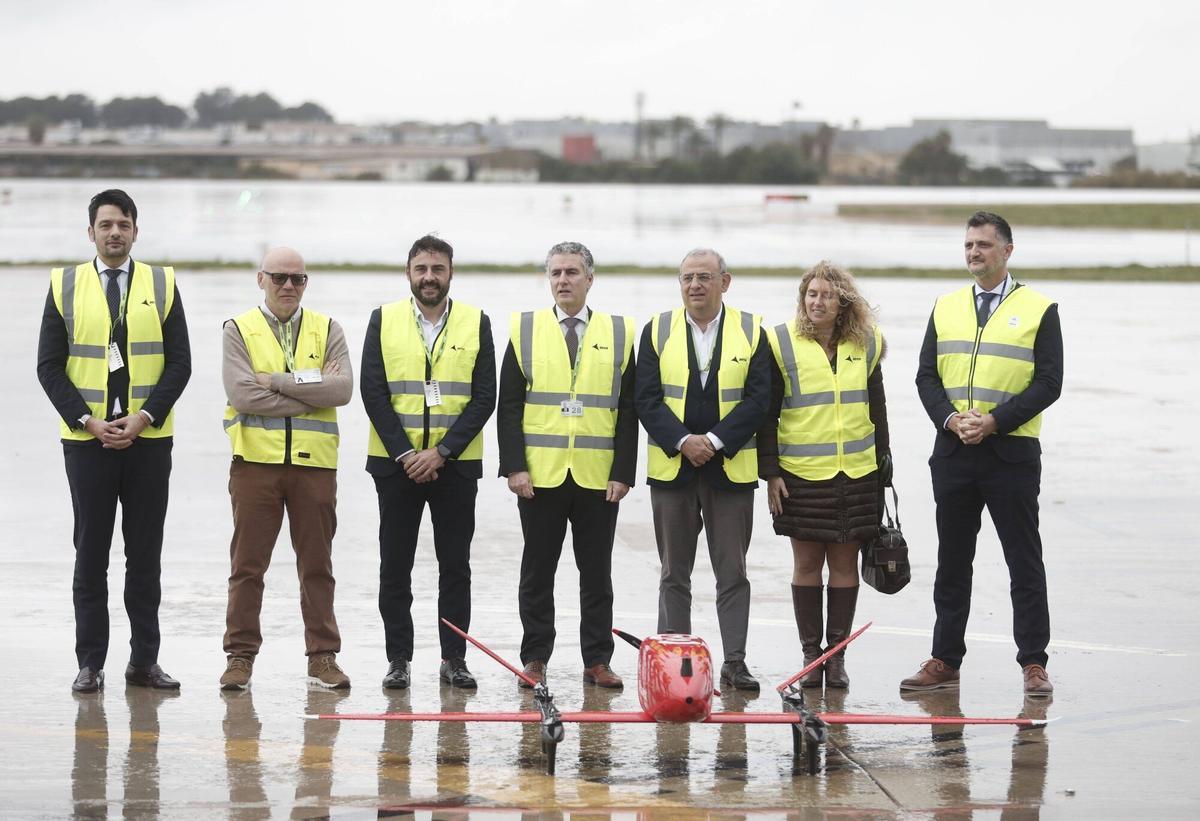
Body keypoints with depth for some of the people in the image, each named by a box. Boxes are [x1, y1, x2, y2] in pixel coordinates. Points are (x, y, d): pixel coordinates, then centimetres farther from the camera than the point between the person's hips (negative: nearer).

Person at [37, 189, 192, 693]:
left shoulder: (162, 285, 5)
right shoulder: (65, 286, 4)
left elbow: (179, 363, 1)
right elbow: (50, 366, 1)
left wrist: (144, 418, -11)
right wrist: (87, 420, -10)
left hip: (149, 440, 1)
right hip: (86, 440, 0)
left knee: (145, 554, 4)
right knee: (91, 553, 2)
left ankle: (144, 661, 10)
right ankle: (90, 663, 6)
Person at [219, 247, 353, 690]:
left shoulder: (327, 330, 10)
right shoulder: (239, 330, 4)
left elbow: (342, 388, -7)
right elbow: (243, 394, -12)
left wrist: (280, 380, -11)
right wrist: (312, 390, -10)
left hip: (314, 462, 2)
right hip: (256, 460, -2)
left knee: (317, 565, 6)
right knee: (247, 565, 1)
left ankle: (323, 656, 11)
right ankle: (241, 655, 7)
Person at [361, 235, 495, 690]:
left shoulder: (476, 323, 2)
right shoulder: (383, 320, 3)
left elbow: (484, 397, -2)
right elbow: (372, 392, -1)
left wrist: (440, 452, -11)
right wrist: (404, 454, -10)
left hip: (455, 464, 0)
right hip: (395, 462, 0)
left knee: (455, 565, 3)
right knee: (395, 566, 3)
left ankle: (454, 659, 9)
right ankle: (398, 660, 9)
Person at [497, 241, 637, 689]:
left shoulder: (619, 333, 7)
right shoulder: (524, 330, 5)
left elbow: (628, 411, 5)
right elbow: (509, 406, 2)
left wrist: (623, 472, -3)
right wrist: (514, 466, -7)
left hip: (599, 477, 0)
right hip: (540, 474, 0)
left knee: (596, 572, 5)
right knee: (537, 571, 5)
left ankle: (597, 661, 11)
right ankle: (535, 659, 11)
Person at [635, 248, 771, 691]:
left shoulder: (751, 331, 2)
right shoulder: (657, 330, 4)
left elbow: (758, 398, -5)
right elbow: (647, 399, -2)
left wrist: (715, 440, -15)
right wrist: (682, 441, -16)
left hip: (731, 468, -1)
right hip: (671, 467, 1)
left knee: (732, 573, 1)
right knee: (674, 574, 6)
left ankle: (734, 662, 5)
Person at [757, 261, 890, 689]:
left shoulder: (866, 343, 6)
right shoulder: (782, 344, -3)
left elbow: (877, 409, 15)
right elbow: (766, 414, -1)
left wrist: (882, 463, 14)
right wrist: (770, 472, -6)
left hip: (856, 474, 2)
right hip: (801, 474, -2)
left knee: (845, 562, 4)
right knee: (806, 562, 2)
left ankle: (837, 656, 11)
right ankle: (811, 655, 11)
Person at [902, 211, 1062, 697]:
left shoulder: (1039, 310, 0)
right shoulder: (946, 308, 12)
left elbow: (1047, 384, -6)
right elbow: (927, 377, 8)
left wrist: (994, 421, -16)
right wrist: (951, 419, -10)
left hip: (1011, 452, -4)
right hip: (953, 453, 4)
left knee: (1025, 563, -1)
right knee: (952, 562, 9)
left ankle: (1033, 664, 4)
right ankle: (945, 661, 15)